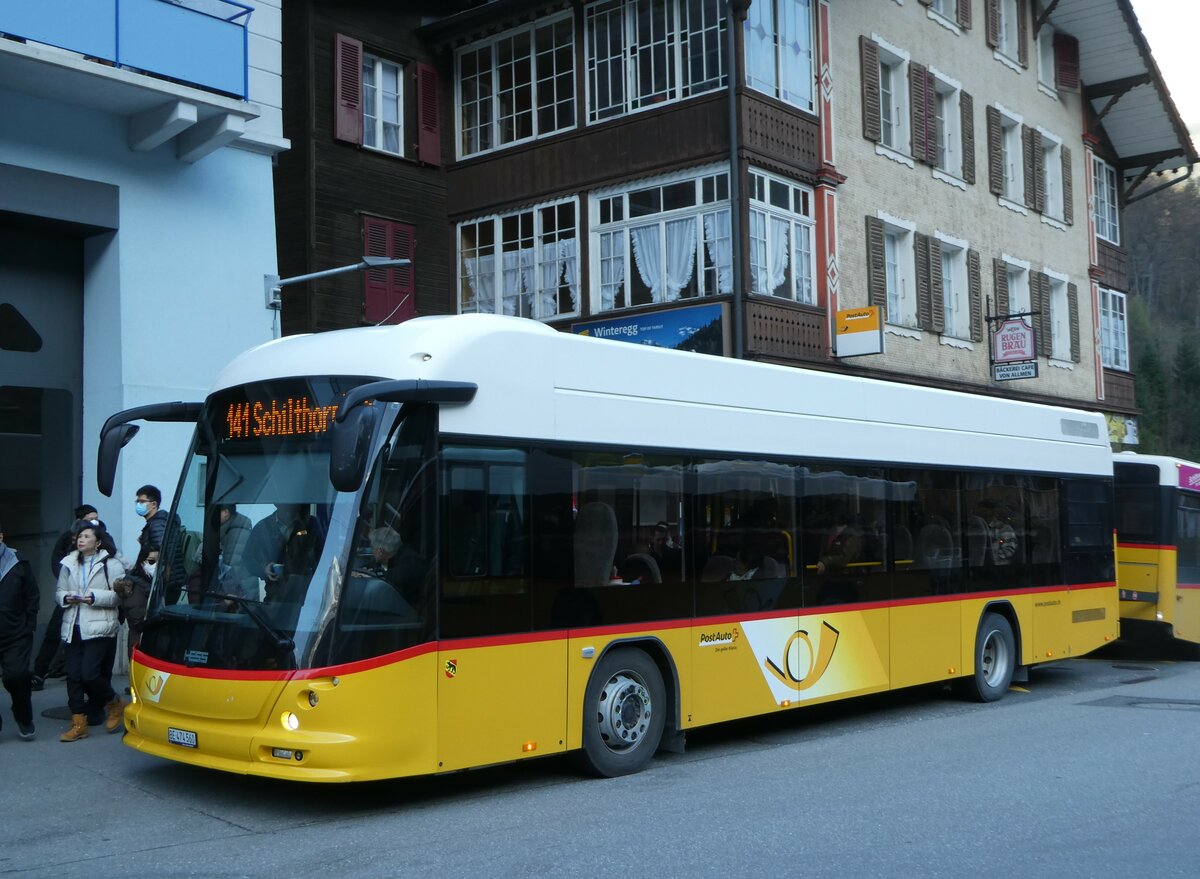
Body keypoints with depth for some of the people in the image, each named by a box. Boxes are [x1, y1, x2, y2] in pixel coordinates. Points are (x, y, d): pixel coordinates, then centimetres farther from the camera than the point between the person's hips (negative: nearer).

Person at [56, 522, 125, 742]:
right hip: (73, 628, 5)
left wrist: (95, 598, -18)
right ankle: (78, 724, 10)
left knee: (89, 673, -13)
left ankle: (113, 703, 16)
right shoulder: (69, 565, 13)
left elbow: (120, 594, -7)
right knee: (73, 675, 2)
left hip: (98, 628, -5)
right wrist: (66, 598, -5)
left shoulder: (110, 564, -2)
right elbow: (59, 591, 17)